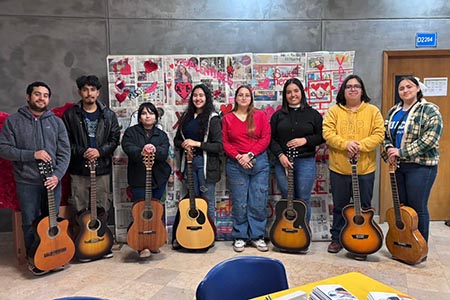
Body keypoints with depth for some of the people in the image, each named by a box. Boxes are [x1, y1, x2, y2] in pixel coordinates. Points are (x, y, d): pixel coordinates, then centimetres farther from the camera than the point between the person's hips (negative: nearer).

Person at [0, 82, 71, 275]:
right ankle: (33, 258, 25)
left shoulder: (56, 122, 6)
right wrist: (32, 155, -16)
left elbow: (65, 152, 2)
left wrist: (57, 175, -11)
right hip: (27, 182, -2)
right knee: (30, 222, 6)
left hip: (52, 181, 2)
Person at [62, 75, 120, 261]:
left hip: (102, 169, 1)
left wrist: (100, 151, -11)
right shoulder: (70, 115, 3)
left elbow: (115, 139, 4)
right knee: (81, 210, 3)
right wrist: (82, 152, -13)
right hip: (78, 170, -1)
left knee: (102, 209, 7)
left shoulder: (108, 115, 7)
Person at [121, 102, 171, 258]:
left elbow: (164, 153, -8)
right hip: (139, 178, -2)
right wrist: (141, 152, -35)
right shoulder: (131, 132, 4)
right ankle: (143, 246, 0)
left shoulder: (161, 135, 9)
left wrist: (155, 150, -31)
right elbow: (128, 148, -15)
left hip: (158, 177, 3)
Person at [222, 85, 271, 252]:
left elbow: (266, 138, -1)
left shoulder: (260, 115, 6)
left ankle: (257, 236, 17)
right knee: (239, 203, 4)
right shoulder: (227, 118, 7)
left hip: (259, 162, 0)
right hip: (236, 164, 0)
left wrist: (250, 154, -11)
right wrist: (238, 157, -11)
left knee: (258, 202, 3)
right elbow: (224, 142, 3)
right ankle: (240, 237, 17)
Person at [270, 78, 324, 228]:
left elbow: (322, 136, 4)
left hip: (306, 161, -1)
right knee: (286, 198, 9)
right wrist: (280, 155, -10)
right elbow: (271, 138, 4)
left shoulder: (313, 114, 5)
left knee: (303, 199, 4)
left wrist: (305, 140, -11)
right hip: (282, 162, 1)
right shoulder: (278, 115, 7)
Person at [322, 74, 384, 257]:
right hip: (339, 168, 0)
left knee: (364, 207, 9)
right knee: (339, 206, 12)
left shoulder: (372, 111, 3)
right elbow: (327, 134, -7)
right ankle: (337, 239, 26)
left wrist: (360, 146, -20)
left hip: (365, 169, 0)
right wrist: (345, 144, -22)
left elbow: (379, 135, -5)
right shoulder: (334, 111, 3)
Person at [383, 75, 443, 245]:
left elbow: (430, 139, -18)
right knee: (401, 206, 13)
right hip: (398, 165, 6)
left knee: (417, 208, 1)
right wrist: (389, 149, -6)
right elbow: (386, 135, 15)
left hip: (420, 166, -6)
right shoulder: (393, 112, 12)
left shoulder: (429, 110, -8)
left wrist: (402, 152, -20)